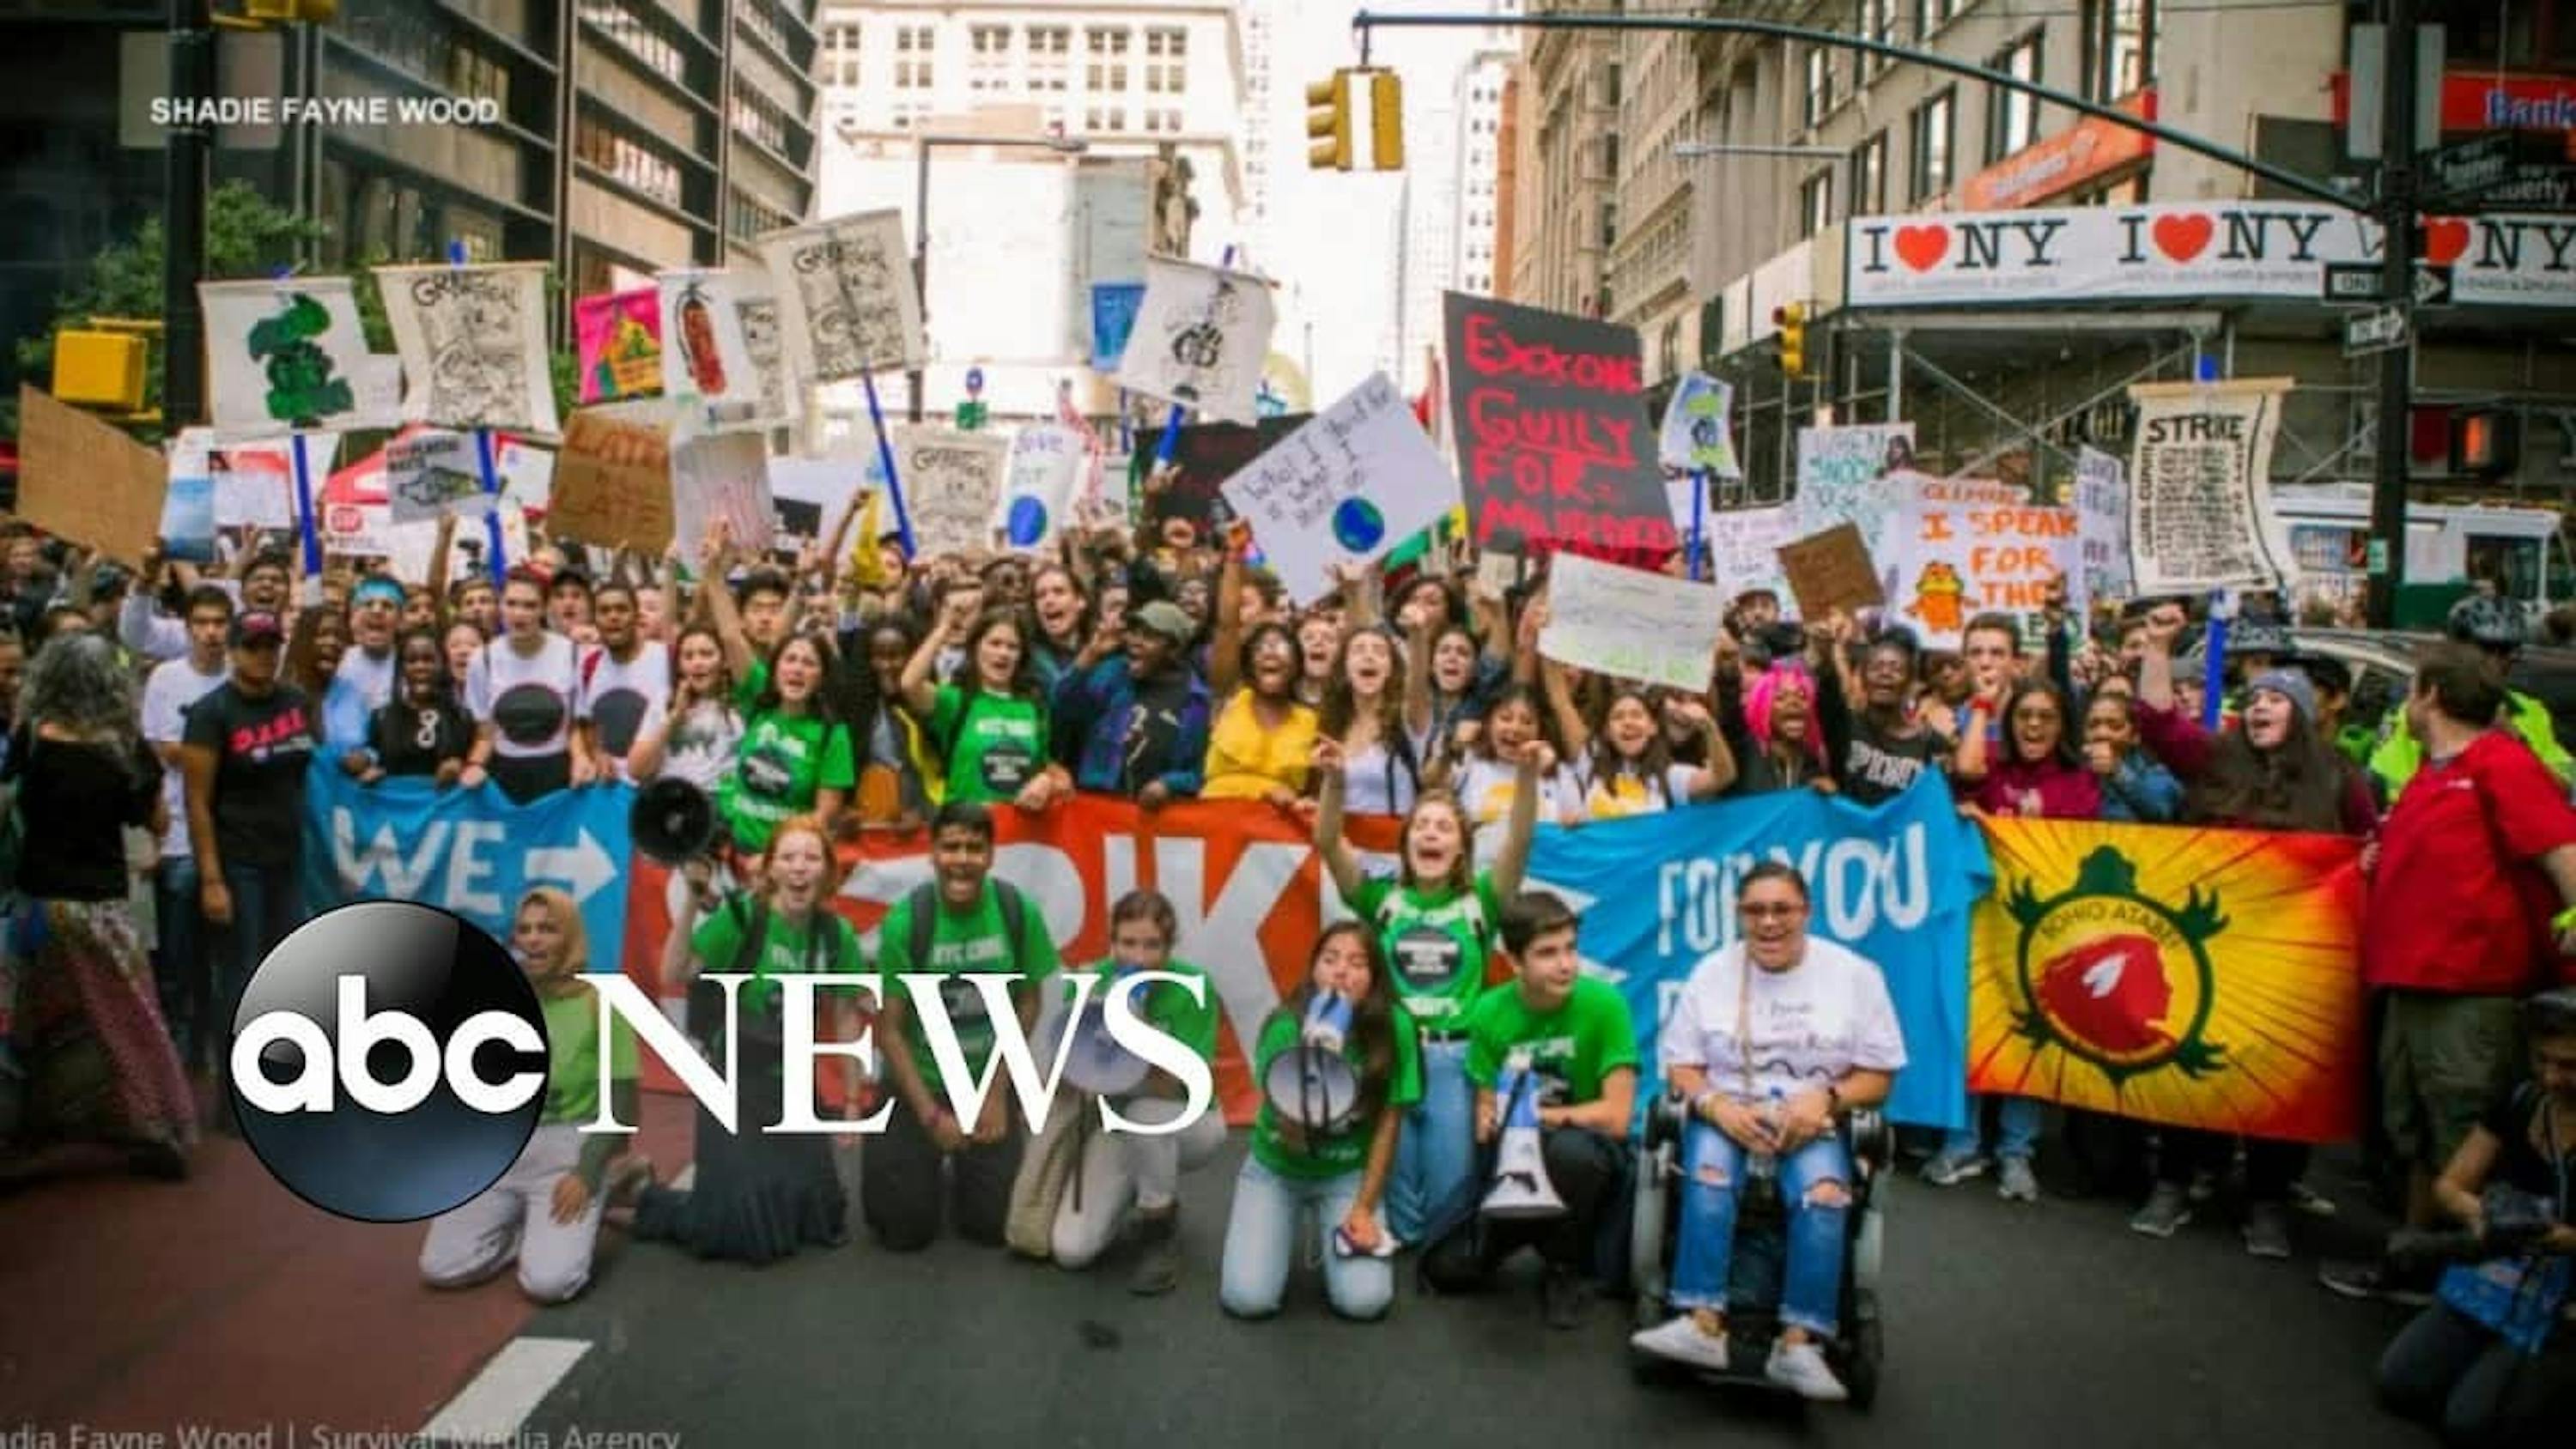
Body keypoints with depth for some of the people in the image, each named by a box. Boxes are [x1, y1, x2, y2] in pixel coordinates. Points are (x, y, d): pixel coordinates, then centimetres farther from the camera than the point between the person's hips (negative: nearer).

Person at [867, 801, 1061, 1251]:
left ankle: (970, 1170, 31)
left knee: (995, 1223, -2)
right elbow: (890, 1029, -11)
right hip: (920, 1082, -1)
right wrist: (931, 1115, -12)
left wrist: (997, 1092, -4)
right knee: (905, 1228, -4)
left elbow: (1028, 1003, -2)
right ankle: (906, 1168, 29)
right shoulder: (905, 921, -18)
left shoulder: (1018, 911, -14)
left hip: (990, 1083, 1)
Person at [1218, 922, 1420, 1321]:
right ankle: (1282, 1231, 17)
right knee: (1247, 1299, -15)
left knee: (1365, 1302, -18)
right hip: (1275, 1168, 0)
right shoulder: (1285, 1027, -23)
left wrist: (1364, 1208, -11)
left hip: (1349, 1174, 0)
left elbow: (1389, 1121, -10)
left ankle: (1335, 1238, 15)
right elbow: (1294, 1138, -27)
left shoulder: (1393, 1027, -21)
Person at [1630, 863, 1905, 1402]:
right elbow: (1681, 1066, 6)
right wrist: (1716, 1105, -15)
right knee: (1709, 1175, -34)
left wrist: (1825, 1097, -17)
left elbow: (1878, 1076, 3)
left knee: (1823, 1192, -34)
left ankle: (1798, 1345, -36)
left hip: (1813, 1125, 0)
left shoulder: (1855, 974, 2)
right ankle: (1703, 1325, -40)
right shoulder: (1712, 972, 6)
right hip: (1726, 1116, 1)